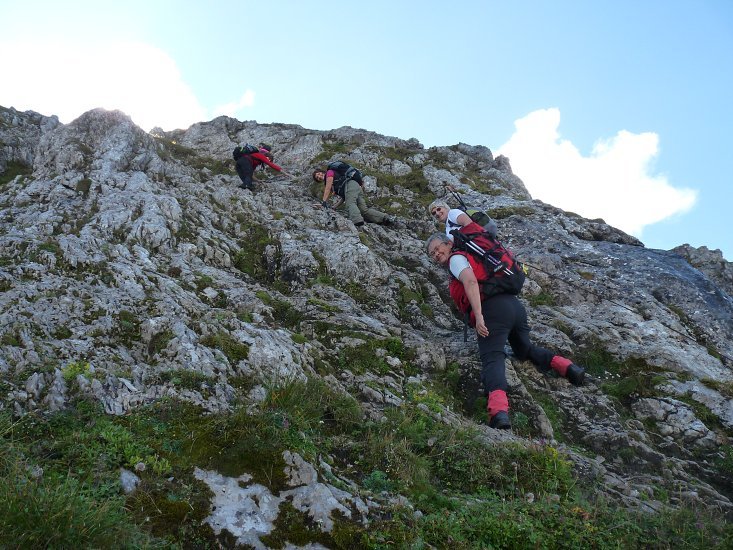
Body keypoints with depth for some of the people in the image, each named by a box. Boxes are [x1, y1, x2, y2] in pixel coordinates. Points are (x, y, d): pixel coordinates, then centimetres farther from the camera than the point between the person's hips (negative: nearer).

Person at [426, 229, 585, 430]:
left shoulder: (456, 258, 6)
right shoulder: (470, 257, 32)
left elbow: (471, 282, -13)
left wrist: (478, 315, -21)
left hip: (493, 308, -8)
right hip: (515, 304, 9)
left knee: (492, 358, -22)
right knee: (525, 350, 30)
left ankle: (499, 411, -44)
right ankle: (567, 366, 11)